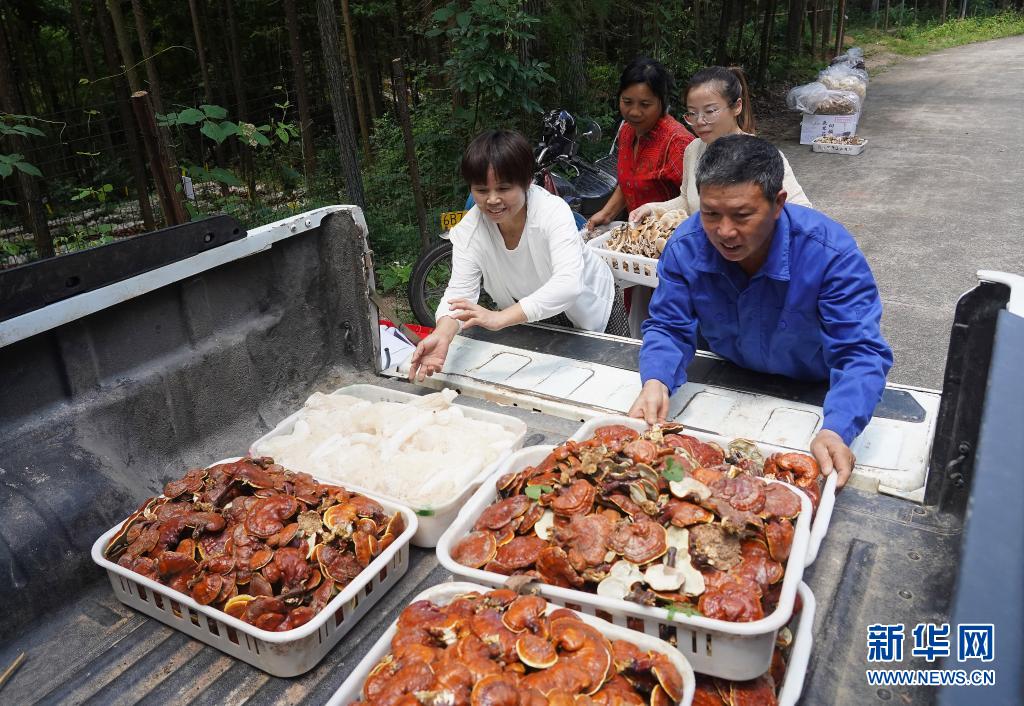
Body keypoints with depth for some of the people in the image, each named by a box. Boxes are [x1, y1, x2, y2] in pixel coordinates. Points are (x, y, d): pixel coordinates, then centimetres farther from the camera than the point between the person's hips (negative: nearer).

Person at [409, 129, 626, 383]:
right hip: (530, 322, 3)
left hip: (589, 308, -2)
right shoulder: (469, 230, -22)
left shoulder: (553, 211, -34)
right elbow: (460, 291, -29)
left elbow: (568, 284, -49)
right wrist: (442, 335, -52)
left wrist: (500, 318, -61)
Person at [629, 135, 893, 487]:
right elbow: (668, 329, -13)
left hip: (812, 392, -3)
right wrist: (656, 382, -36)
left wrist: (836, 430, -50)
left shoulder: (832, 253, -31)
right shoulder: (685, 246, -21)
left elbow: (861, 353, -31)